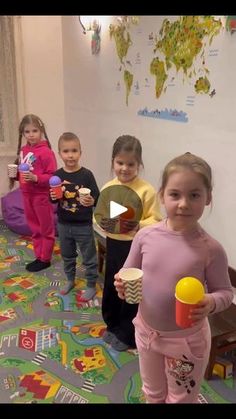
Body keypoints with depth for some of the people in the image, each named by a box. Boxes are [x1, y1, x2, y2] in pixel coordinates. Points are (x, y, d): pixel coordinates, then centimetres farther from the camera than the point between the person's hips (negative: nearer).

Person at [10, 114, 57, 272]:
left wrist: (35, 178, -29)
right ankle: (39, 257, 30)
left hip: (42, 195, -7)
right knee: (35, 229, 17)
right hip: (27, 194, 8)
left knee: (46, 229, 8)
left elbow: (53, 176, -18)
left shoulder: (46, 152, -17)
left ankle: (45, 259, 20)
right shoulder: (23, 151, 6)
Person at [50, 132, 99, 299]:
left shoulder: (86, 174, -15)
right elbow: (53, 198, 7)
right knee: (67, 256, 22)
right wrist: (53, 197, -15)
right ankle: (70, 280, 44)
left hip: (83, 225, -4)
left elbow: (97, 197, -13)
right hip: (64, 224, 4)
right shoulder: (57, 175, -4)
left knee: (89, 257, 10)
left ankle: (91, 286, 28)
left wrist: (91, 201, -33)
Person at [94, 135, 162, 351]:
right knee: (111, 287, 19)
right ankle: (113, 326, 42)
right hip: (113, 244, 5)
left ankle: (127, 334, 29)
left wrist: (138, 226, -31)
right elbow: (100, 214, 7)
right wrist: (102, 223, -14)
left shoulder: (147, 190, -15)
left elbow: (155, 220, -14)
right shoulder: (107, 188, 0)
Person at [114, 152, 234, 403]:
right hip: (146, 331, 3)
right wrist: (122, 285, -22)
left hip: (187, 339, -3)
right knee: (153, 394, 29)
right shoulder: (145, 236, -15)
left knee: (180, 399, 22)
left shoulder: (210, 249, -22)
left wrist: (211, 303, -30)